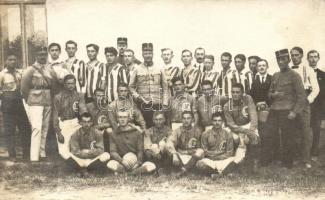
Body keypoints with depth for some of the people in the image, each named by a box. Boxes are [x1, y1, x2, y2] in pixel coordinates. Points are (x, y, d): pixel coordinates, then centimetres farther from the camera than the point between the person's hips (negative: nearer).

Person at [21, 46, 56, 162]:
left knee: (45, 129, 9)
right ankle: (34, 157, -11)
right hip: (35, 103, -5)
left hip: (48, 103, 5)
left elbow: (54, 84, 13)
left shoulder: (50, 69, 8)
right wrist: (29, 100, 3)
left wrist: (49, 97, 8)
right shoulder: (30, 70, -5)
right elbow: (24, 87, -4)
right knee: (37, 128, -13)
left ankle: (42, 154, 19)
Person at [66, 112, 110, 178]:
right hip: (80, 160, -1)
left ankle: (83, 169, -19)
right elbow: (74, 151, -10)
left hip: (94, 160, 1)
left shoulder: (97, 133, -2)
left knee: (106, 156, -29)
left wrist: (89, 152, -23)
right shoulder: (76, 134, -3)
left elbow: (100, 150, -7)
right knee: (67, 156, -28)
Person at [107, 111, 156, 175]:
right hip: (121, 163, -1)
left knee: (152, 166, -28)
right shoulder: (113, 134, 8)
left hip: (135, 163, 1)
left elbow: (140, 151, 2)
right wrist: (122, 161, -22)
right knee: (110, 164, -34)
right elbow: (113, 151, -2)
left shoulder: (137, 133, 7)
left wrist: (138, 163, -17)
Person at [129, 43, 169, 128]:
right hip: (142, 105, -1)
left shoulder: (159, 70, 7)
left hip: (157, 105, 1)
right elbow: (131, 86, 8)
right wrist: (137, 96, -8)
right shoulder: (137, 70, 6)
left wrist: (165, 104, 0)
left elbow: (165, 88, 7)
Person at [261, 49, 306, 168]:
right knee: (267, 137, 2)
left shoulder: (294, 75, -4)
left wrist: (294, 112, -14)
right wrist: (273, 95, -1)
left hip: (287, 112, -5)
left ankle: (287, 165, 18)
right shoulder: (275, 76, 14)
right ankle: (264, 164, 13)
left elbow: (302, 96, -7)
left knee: (287, 140, 3)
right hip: (273, 111, 5)